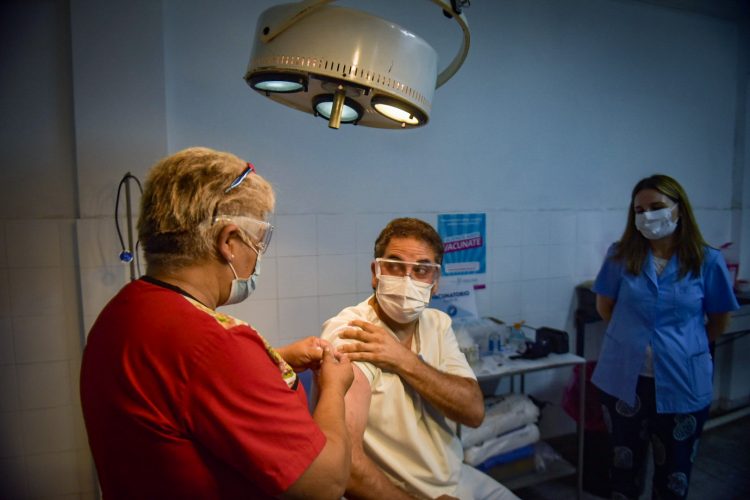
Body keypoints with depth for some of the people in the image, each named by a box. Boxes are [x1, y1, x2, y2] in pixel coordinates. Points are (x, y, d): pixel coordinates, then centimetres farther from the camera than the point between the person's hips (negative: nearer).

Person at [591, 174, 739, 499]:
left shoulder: (707, 260, -7)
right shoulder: (621, 255, -5)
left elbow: (719, 320, 6)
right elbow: (604, 306, 6)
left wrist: (685, 344, 6)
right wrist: (632, 336, 6)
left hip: (683, 383, 0)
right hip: (624, 379, 1)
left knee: (674, 472, 18)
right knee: (624, 463, 19)